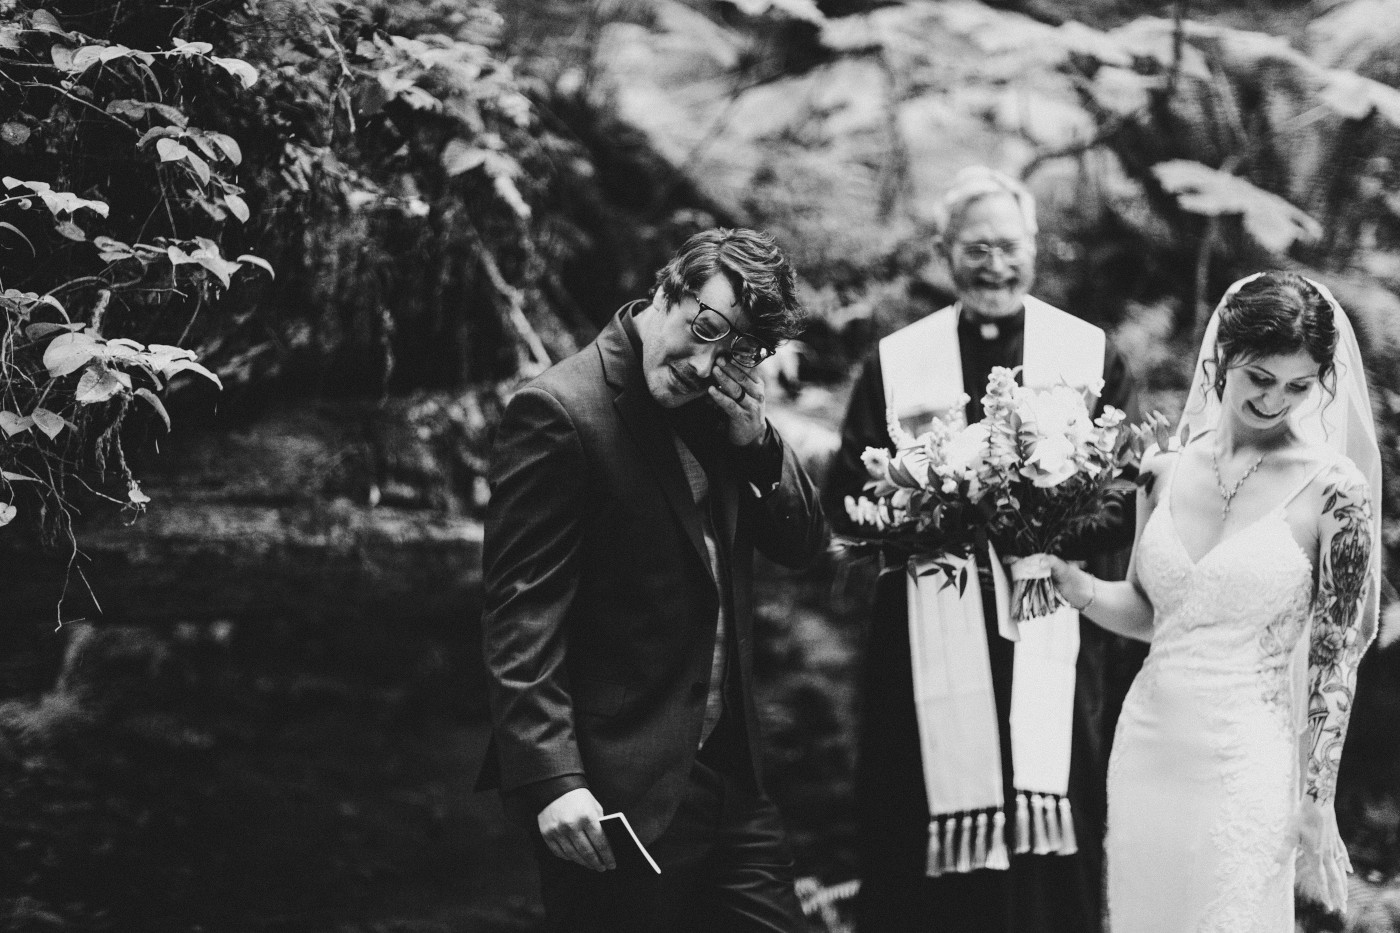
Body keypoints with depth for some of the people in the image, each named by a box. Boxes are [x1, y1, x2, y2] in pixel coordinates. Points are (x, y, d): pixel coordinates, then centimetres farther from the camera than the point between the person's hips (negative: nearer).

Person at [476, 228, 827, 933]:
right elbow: (521, 614, -17)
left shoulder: (720, 410, 11)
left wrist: (757, 444, -4)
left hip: (728, 778, 8)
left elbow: (804, 546, 13)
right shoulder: (560, 411, -13)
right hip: (622, 796, -7)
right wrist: (550, 779, -23)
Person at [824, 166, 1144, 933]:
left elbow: (1130, 499, 3)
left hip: (1055, 637, 0)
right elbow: (844, 504, 6)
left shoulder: (1091, 357, 8)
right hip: (932, 644, 0)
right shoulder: (895, 363, 10)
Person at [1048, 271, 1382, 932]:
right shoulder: (1167, 469, 4)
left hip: (1244, 766, -5)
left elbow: (1335, 659, -6)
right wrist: (1076, 585, -6)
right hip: (1145, 748, 5)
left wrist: (1316, 806, -6)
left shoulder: (1331, 489, -9)